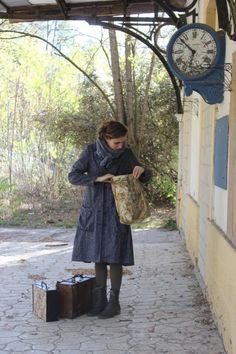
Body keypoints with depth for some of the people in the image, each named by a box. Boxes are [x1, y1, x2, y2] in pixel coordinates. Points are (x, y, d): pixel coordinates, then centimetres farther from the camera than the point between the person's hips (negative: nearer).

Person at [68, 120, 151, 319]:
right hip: (94, 212, 1)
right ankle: (100, 300, 18)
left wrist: (141, 170, -21)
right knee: (97, 257, 7)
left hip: (115, 213, -1)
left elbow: (146, 178, 3)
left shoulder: (126, 154, -4)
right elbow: (73, 176, -10)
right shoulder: (90, 151, -5)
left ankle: (114, 302, 10)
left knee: (114, 257, -2)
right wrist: (98, 179, -23)